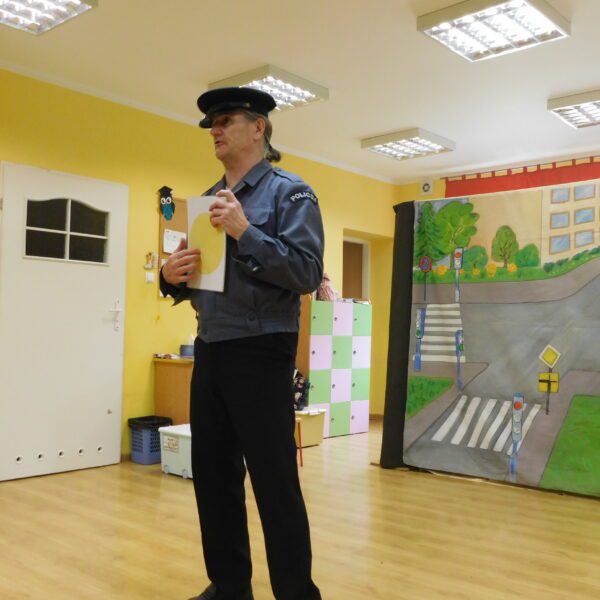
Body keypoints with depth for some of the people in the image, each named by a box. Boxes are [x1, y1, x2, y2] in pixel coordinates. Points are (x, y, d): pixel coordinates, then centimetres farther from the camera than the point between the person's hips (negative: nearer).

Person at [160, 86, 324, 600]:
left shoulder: (289, 192, -5)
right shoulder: (208, 200, 16)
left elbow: (308, 273, -15)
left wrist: (244, 232, -22)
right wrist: (172, 276, -4)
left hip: (260, 354, -7)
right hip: (209, 352, 8)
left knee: (275, 482, -1)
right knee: (213, 476, 14)